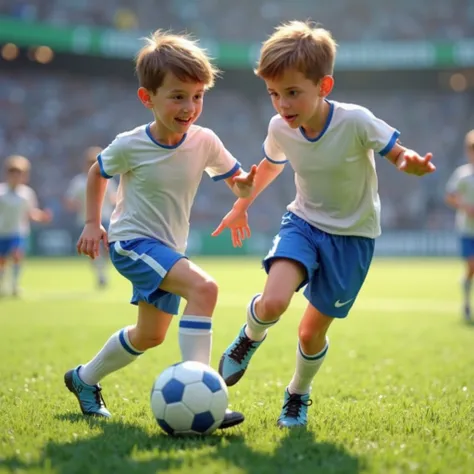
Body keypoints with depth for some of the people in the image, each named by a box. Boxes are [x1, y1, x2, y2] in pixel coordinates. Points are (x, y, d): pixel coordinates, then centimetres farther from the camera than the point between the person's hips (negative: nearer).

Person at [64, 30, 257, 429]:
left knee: (150, 336, 20)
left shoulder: (205, 142, -10)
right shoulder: (129, 146, -17)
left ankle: (85, 378, 43)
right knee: (203, 287, -31)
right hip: (132, 242, -6)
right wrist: (93, 224, 1)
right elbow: (98, 173, 3)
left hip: (170, 248, 7)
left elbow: (236, 181, 0)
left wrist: (245, 185, -23)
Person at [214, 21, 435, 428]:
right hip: (304, 223, 2)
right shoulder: (280, 128, -11)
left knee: (312, 331, 2)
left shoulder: (356, 122, -24)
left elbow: (398, 153, -14)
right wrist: (241, 206, 20)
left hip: (352, 235, -2)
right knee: (273, 302, -25)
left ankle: (298, 395, 33)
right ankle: (251, 336, 12)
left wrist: (412, 164, -39)